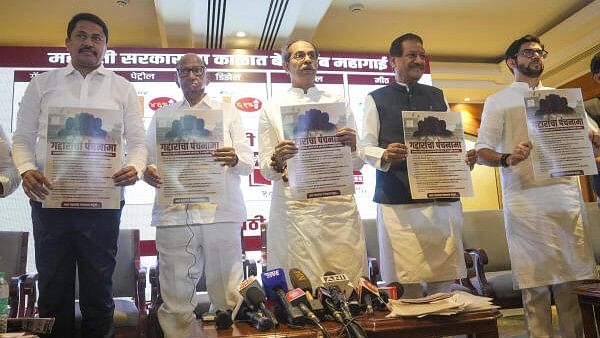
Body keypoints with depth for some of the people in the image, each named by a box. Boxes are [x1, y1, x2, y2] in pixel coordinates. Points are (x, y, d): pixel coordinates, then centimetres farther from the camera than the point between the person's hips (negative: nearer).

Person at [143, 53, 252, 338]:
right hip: (173, 215, 1)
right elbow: (149, 157, 13)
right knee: (176, 298, 1)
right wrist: (147, 172, -11)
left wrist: (234, 159, -15)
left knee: (227, 296, 0)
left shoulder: (228, 113, 16)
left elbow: (249, 162, 8)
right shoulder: (162, 115, 20)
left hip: (220, 213, 0)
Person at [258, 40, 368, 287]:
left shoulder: (339, 103, 13)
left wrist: (352, 146, -8)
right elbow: (265, 170, 6)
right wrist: (277, 161, -15)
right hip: (293, 208, -1)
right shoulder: (272, 107, 9)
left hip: (339, 205, 2)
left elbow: (357, 164, 12)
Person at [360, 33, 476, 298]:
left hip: (443, 197, 4)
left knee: (444, 276, 4)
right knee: (407, 279, -2)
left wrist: (465, 158, -2)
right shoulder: (376, 99, 9)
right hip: (397, 200, -3)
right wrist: (384, 156, -20)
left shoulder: (437, 96, 21)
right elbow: (366, 147, 1)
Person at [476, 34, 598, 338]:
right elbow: (482, 151, 0)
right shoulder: (498, 102, 7)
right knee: (535, 282, -1)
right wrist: (507, 159, -21)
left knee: (571, 279, 2)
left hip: (566, 195, 4)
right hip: (526, 199, -3)